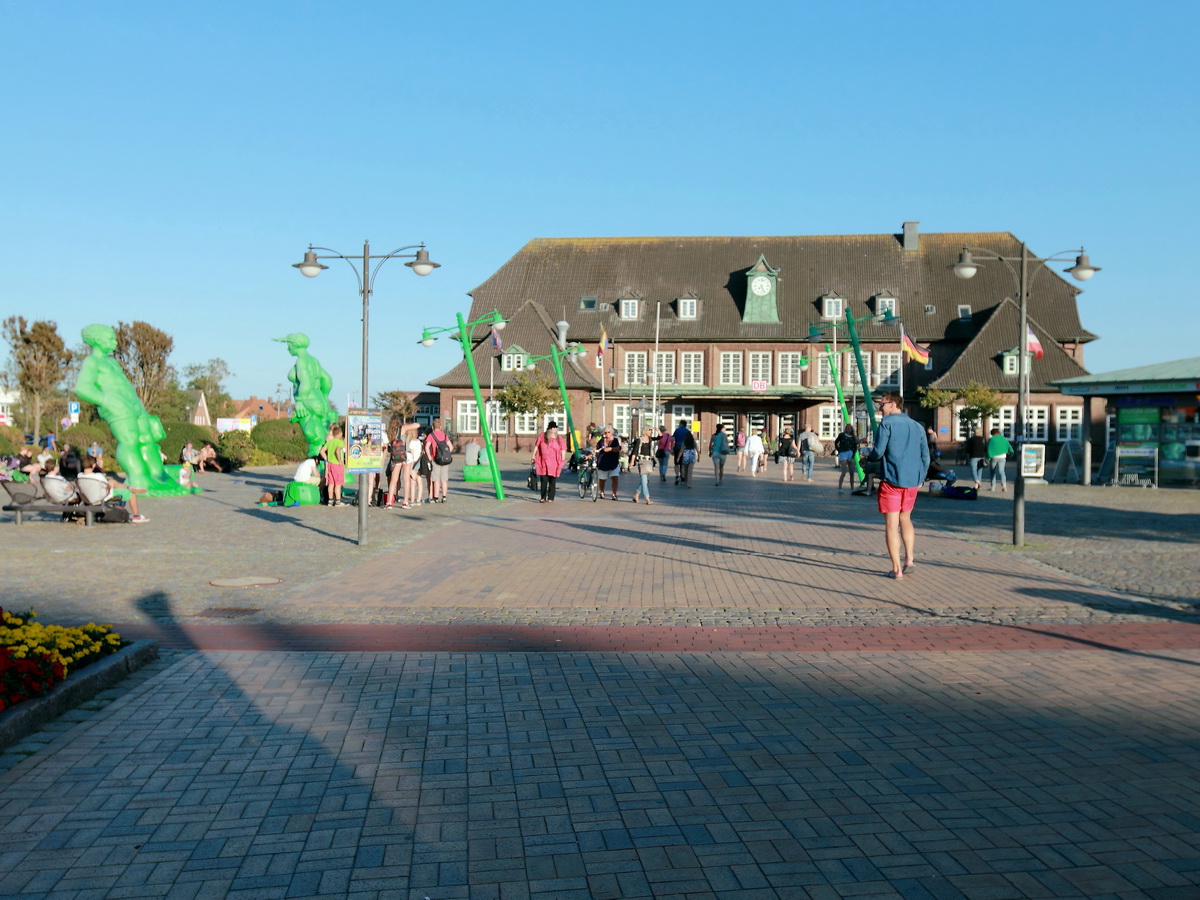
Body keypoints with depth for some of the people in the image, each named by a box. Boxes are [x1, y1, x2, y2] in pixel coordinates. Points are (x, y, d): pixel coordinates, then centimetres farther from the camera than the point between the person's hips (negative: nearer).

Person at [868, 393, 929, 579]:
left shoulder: (887, 422, -6)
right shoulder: (917, 426, 12)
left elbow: (878, 451, -14)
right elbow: (925, 456, 13)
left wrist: (870, 455, 8)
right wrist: (921, 479, 24)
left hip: (891, 480, -6)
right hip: (913, 481, 6)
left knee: (891, 524, 0)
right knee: (905, 518, 23)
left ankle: (897, 569, 1)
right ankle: (909, 559, 15)